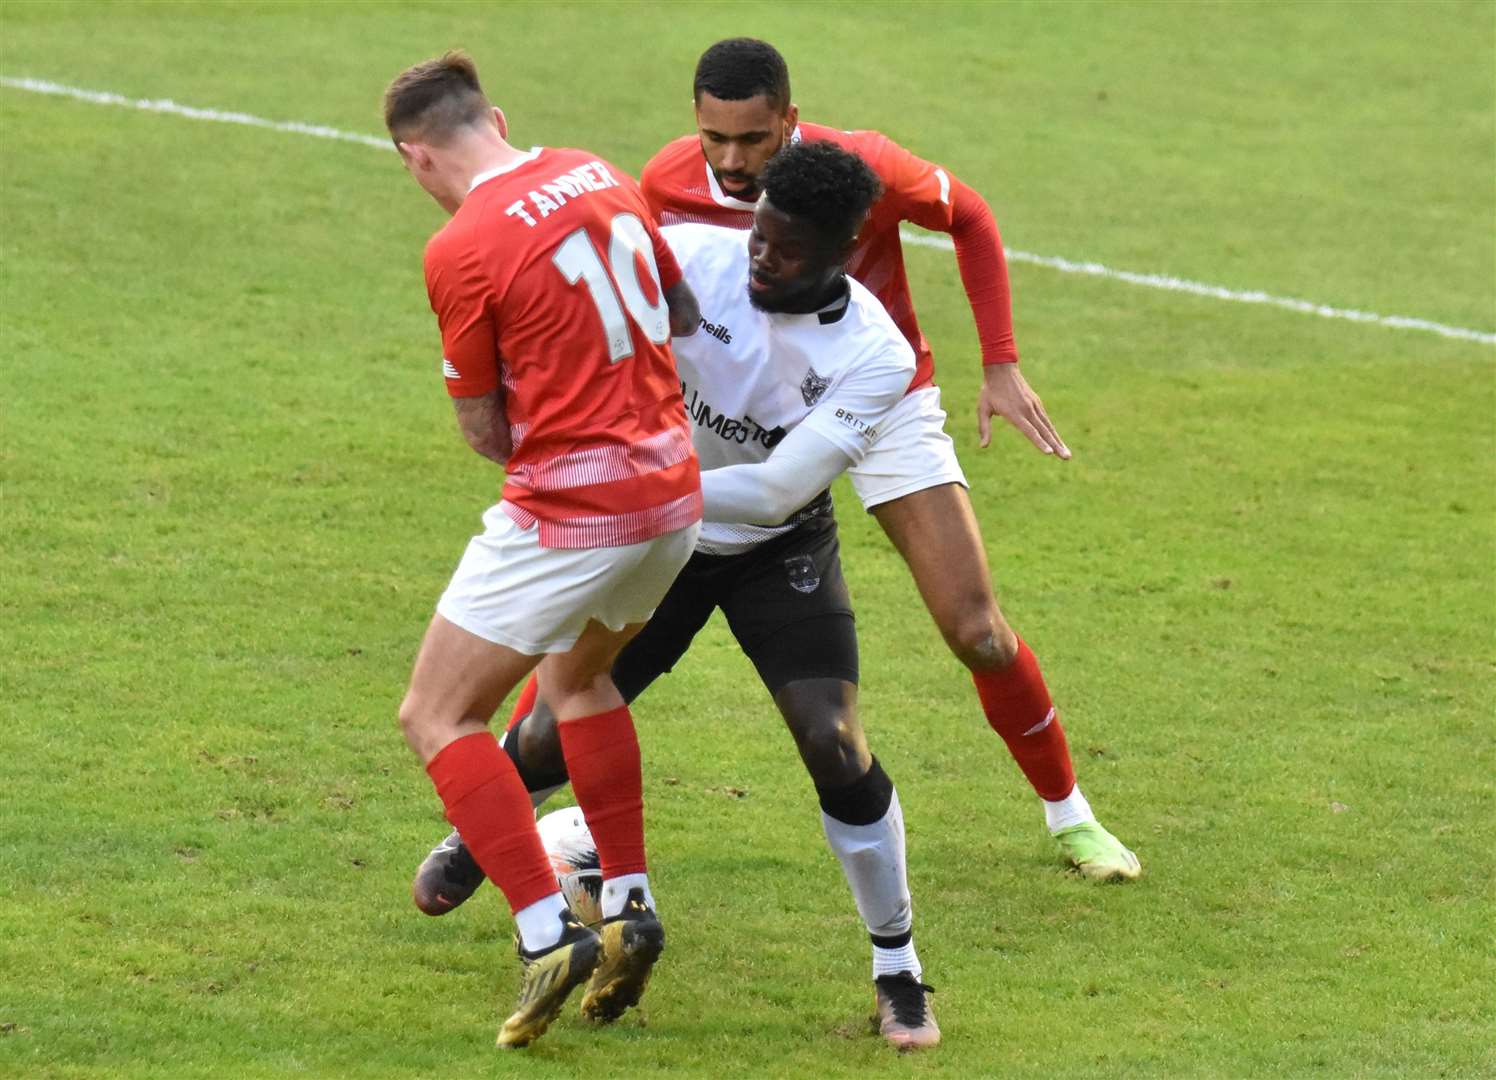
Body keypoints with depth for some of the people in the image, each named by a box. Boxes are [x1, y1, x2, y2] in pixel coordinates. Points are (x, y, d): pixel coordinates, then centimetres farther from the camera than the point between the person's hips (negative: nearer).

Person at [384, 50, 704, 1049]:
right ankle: (630, 908, 26)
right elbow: (684, 312, 16)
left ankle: (548, 933, -9)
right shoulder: (600, 178, 5)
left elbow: (486, 433, -6)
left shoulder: (462, 252, -14)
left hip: (569, 514, -8)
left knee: (439, 718, 3)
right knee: (578, 675, 31)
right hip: (676, 490, 8)